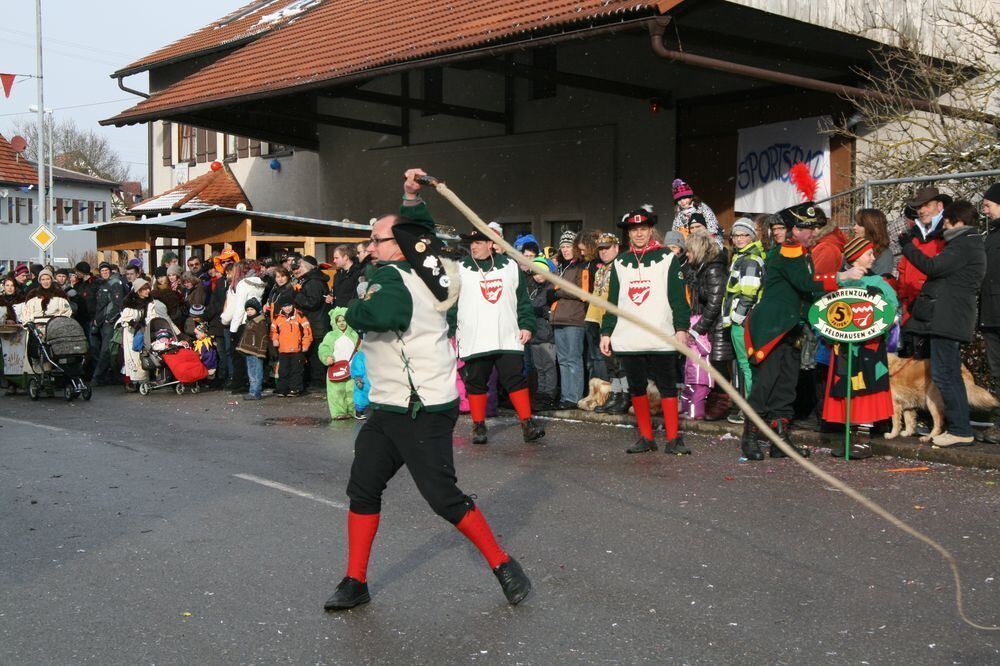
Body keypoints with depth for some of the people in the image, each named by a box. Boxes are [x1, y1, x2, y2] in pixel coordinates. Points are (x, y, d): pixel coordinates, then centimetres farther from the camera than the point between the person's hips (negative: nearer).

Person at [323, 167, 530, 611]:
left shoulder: (391, 276, -15)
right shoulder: (422, 268, 10)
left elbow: (386, 314, -35)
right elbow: (420, 228, 27)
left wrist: (353, 311, -15)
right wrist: (411, 197, 14)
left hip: (424, 412, -10)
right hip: (388, 408, 10)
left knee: (443, 497, -6)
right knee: (363, 488, 8)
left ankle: (501, 564, 11)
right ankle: (355, 582, 16)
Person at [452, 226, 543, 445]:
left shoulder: (510, 266, 6)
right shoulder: (461, 269, 3)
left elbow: (523, 299, 9)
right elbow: (450, 304, 3)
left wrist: (526, 325, 0)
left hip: (508, 338, 0)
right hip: (473, 341, 0)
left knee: (516, 379, -1)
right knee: (476, 383, 6)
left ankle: (527, 424, 4)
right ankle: (479, 426, 17)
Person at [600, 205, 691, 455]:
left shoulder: (667, 259, 2)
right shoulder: (620, 262, 13)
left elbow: (678, 297, -2)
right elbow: (612, 300, 14)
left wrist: (681, 328, -10)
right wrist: (606, 333, 10)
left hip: (661, 338, -4)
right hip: (628, 339, 4)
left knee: (667, 387, -2)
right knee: (636, 388, 8)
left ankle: (673, 439, 2)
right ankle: (646, 438, 17)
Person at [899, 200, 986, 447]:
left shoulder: (964, 245, -12)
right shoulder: (970, 244, 21)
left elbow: (934, 267, -20)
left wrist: (908, 246, -12)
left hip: (947, 321, -11)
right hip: (951, 320, 11)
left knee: (944, 374, -10)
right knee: (950, 375, 13)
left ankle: (961, 431, -8)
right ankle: (959, 428, 18)